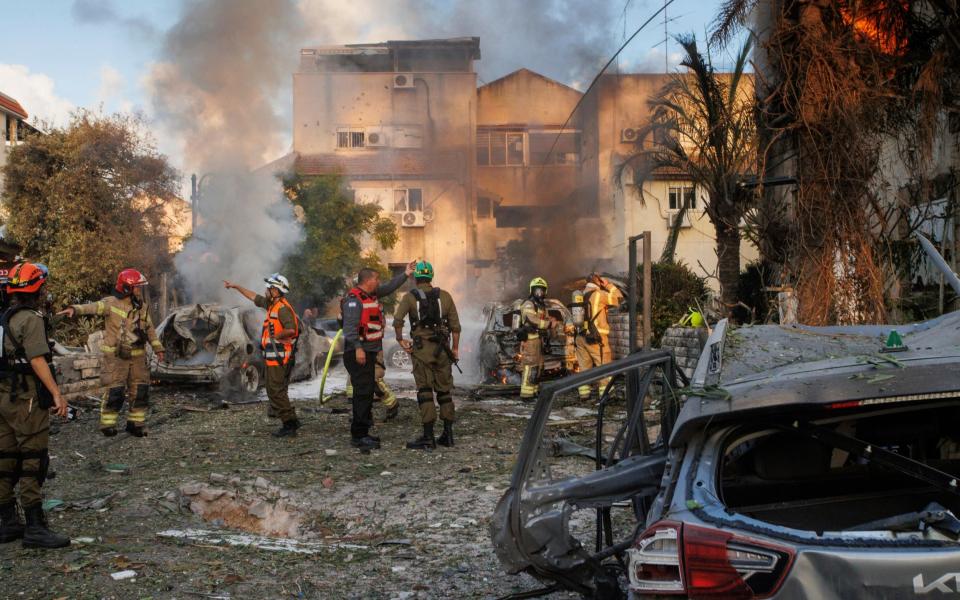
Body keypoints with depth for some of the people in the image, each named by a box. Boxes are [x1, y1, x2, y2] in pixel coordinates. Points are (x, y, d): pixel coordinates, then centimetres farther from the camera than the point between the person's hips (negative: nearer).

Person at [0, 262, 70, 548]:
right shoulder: (31, 319, -13)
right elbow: (37, 359, -20)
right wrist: (57, 394, -22)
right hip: (27, 397, -9)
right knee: (33, 462, -6)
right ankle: (35, 528, -6)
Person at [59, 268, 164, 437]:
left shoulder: (142, 306, 8)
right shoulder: (112, 303, -11)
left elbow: (150, 329, 18)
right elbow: (93, 307, -28)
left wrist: (158, 348, 18)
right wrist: (75, 309, -47)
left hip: (138, 357, 6)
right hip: (115, 357, -5)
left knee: (141, 391, 7)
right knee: (115, 392, -5)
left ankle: (136, 423, 21)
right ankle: (107, 424, 11)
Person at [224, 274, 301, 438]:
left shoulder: (283, 308, -17)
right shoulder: (272, 304, 13)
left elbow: (291, 329, -29)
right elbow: (254, 297, 27)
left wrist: (277, 335, -15)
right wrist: (235, 286, 32)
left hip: (278, 357, -10)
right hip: (272, 357, 10)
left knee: (276, 391, -9)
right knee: (273, 390, 15)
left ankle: (289, 425, -7)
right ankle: (290, 422, 19)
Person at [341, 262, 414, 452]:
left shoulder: (372, 295, 14)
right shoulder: (354, 299, -15)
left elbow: (389, 287, 26)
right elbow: (350, 326, -23)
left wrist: (405, 274, 18)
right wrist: (358, 348, -29)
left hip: (369, 352, 10)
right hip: (358, 352, -10)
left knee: (367, 392, 15)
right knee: (363, 393, -12)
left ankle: (362, 432, 23)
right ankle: (358, 436, -9)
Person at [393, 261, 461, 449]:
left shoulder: (410, 296, -2)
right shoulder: (444, 296, 6)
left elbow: (397, 320, -17)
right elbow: (455, 325, 4)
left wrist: (400, 340, -3)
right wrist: (455, 348, 12)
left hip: (422, 349, -3)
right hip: (443, 349, 3)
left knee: (425, 391, 0)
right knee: (444, 390, 11)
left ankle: (428, 437, -2)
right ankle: (448, 434, 14)